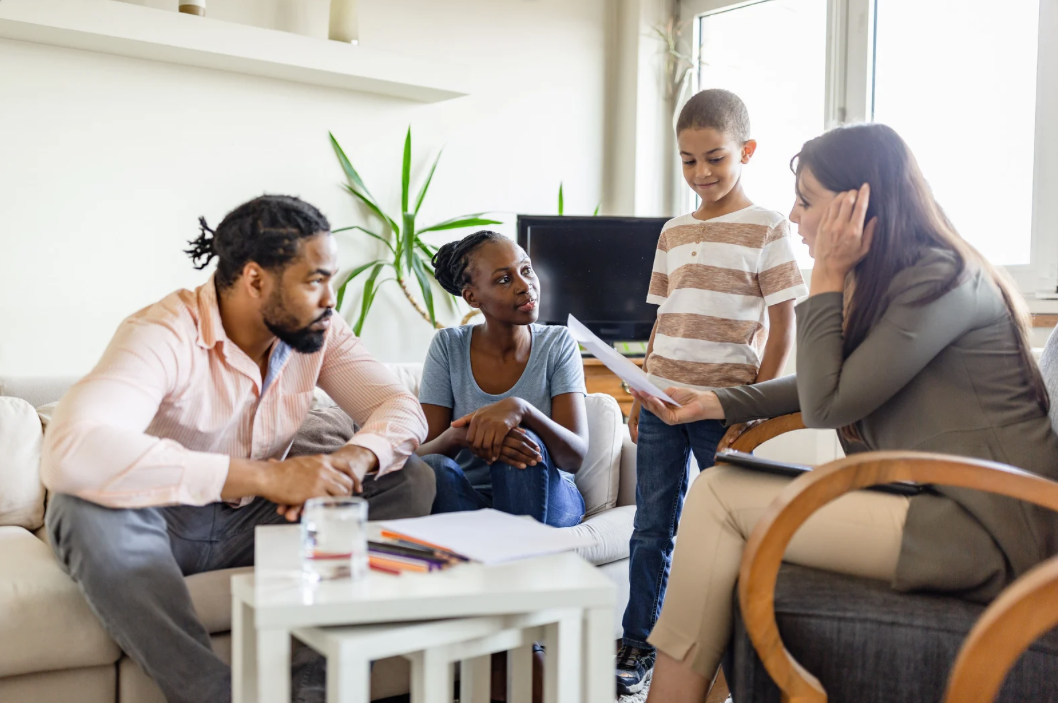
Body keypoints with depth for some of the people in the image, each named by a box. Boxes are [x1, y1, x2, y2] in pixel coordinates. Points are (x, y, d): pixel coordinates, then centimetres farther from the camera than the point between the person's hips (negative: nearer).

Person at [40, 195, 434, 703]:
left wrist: (352, 461, -33)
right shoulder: (164, 333, -25)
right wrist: (265, 476, -44)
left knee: (411, 480, -14)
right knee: (87, 506, -38)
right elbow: (69, 452, -41)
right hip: (162, 524, -4)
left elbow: (402, 408, -7)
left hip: (259, 520, 5)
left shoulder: (318, 331, -6)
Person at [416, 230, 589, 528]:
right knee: (435, 467, -32)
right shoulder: (448, 346, -3)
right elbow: (421, 454, -9)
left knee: (525, 440, -32)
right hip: (469, 500, 1)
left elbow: (575, 456, -15)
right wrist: (458, 436, -32)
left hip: (547, 498, 0)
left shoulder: (558, 344, -5)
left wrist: (521, 409, -34)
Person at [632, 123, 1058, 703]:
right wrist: (715, 404, 13)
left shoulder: (940, 280, -15)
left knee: (716, 497, -13)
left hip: (986, 534, -9)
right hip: (943, 503, 9)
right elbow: (819, 385, 22)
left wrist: (828, 274, -11)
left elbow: (825, 405, -16)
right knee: (722, 484, 5)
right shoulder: (894, 279, 13)